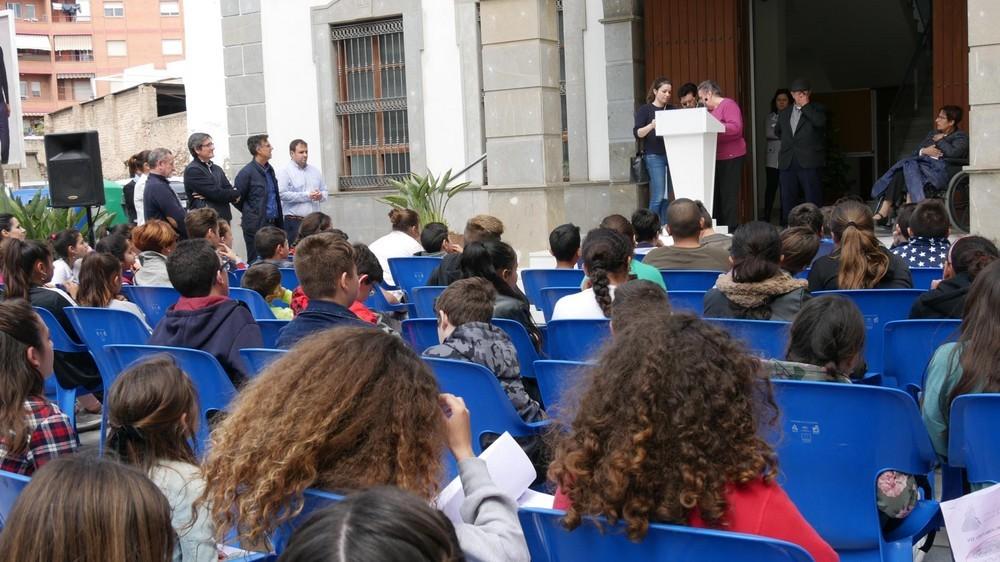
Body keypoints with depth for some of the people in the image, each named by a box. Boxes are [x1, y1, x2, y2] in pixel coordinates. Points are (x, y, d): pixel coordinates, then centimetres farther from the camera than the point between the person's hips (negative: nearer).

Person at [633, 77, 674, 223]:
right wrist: (651, 126, -26)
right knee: (658, 196, -11)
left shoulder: (672, 110, 14)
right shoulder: (644, 110, 2)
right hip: (654, 156, -5)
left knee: (668, 196, 3)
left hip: (671, 155, 5)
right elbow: (637, 133, -7)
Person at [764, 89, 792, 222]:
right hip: (773, 159, 1)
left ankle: (785, 218, 4)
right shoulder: (770, 117, 13)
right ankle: (766, 217, 2)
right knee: (771, 187, -3)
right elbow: (768, 133, -2)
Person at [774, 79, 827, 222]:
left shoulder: (817, 109, 6)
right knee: (788, 203, 4)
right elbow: (777, 131, 35)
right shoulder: (784, 113, 19)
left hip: (809, 162, -4)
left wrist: (806, 105, -8)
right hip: (787, 162, 5)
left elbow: (820, 122, -17)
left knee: (814, 201, -5)